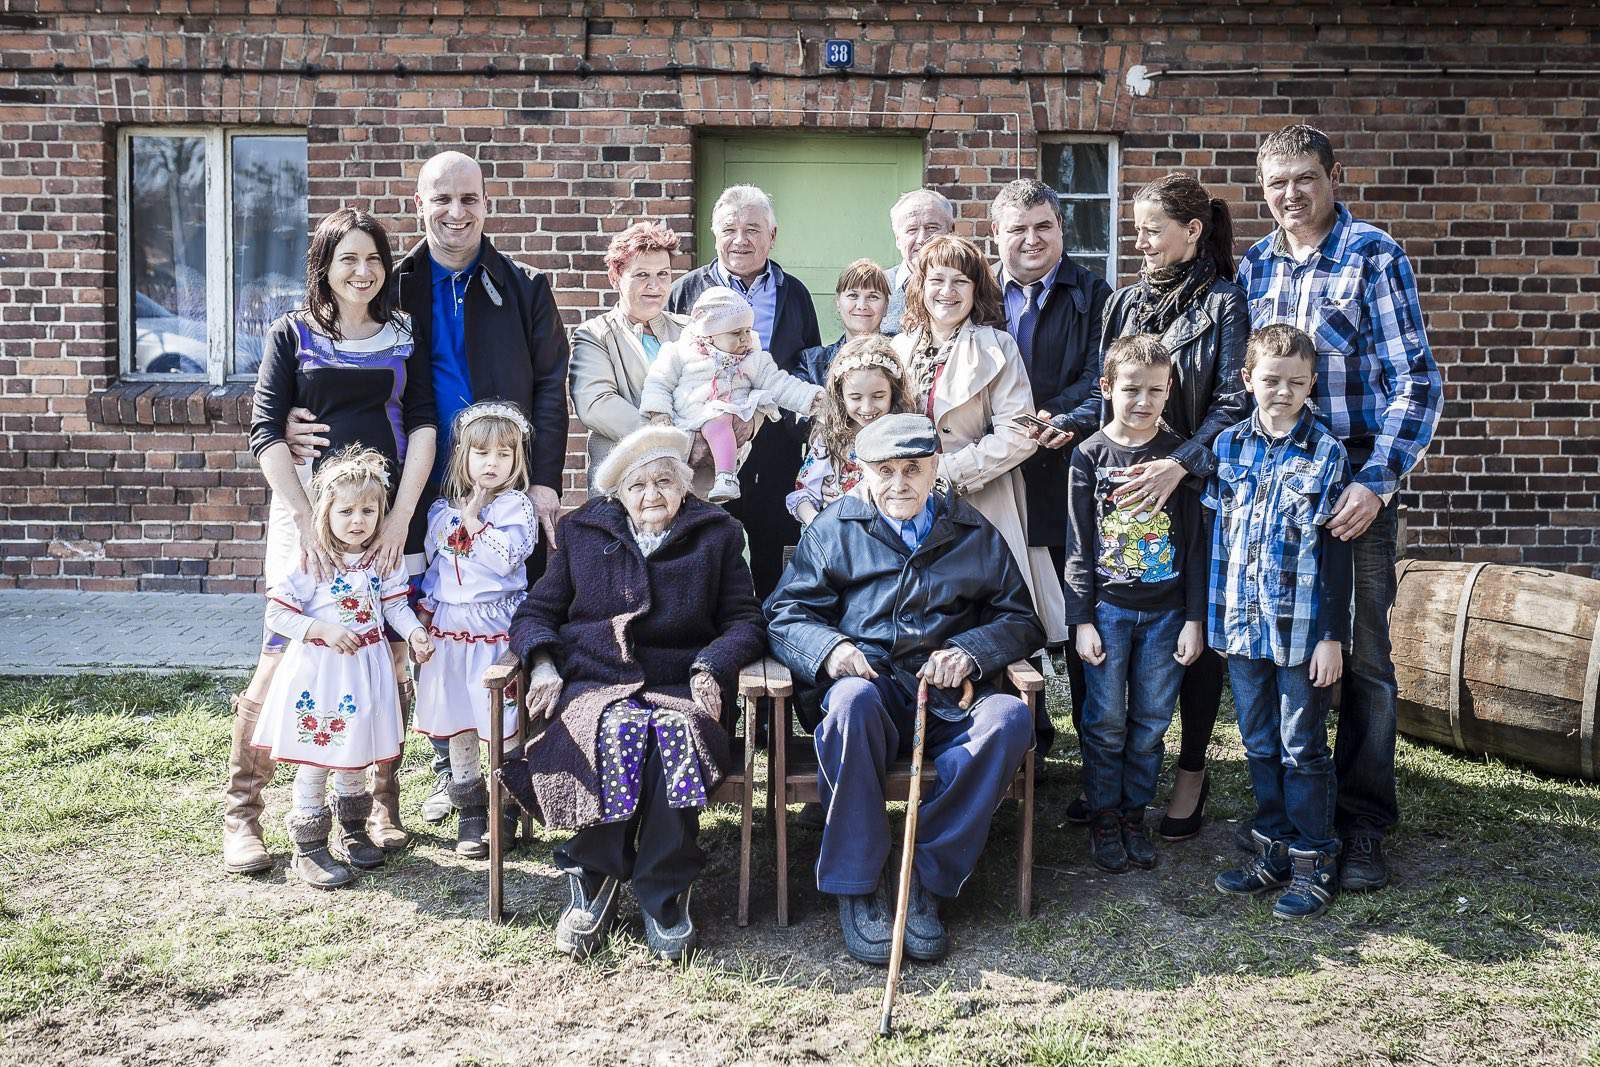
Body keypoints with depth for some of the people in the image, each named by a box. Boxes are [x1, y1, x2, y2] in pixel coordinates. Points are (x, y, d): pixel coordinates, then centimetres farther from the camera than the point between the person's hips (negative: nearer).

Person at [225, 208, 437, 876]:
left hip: (391, 514, 2)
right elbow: (266, 432, -2)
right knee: (283, 660, -7)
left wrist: (402, 516, -9)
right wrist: (307, 521, -12)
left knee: (387, 662, 0)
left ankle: (382, 807, 15)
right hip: (307, 511, -2)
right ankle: (240, 815, 6)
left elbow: (422, 425, 3)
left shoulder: (404, 337, 12)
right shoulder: (292, 335, 6)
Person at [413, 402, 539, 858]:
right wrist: (425, 608, 10)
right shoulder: (442, 510, 11)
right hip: (450, 624, 5)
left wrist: (474, 521, -10)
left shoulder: (516, 507, -3)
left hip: (498, 626, -5)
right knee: (456, 721, 9)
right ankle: (470, 811, 20)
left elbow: (505, 559, -16)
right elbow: (430, 563, 18)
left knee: (505, 722, -2)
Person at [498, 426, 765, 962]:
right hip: (592, 680, 1)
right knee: (615, 733, -36)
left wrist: (712, 665, -10)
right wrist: (543, 664, -5)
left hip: (678, 687, 0)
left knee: (674, 736, -36)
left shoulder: (716, 535, 16)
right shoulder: (583, 531, 19)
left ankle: (664, 894, -23)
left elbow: (745, 621, 11)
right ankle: (593, 880, -21)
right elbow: (535, 612, 16)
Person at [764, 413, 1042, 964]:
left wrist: (970, 650, -6)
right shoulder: (834, 530, 13)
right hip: (870, 684, -1)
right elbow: (786, 612, 8)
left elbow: (1020, 618, 15)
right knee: (852, 701, -38)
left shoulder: (977, 534, 17)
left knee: (1010, 717, -31)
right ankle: (855, 888, -27)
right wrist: (828, 647, -14)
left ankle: (926, 879, -23)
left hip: (947, 696, 2)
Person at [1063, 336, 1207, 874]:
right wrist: (1082, 620, -5)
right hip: (1107, 609, -1)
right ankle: (1103, 816, 18)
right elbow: (1078, 546, -1)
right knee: (1106, 722, 3)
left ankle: (1134, 813, 23)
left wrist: (1195, 619, -2)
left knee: (1151, 723, 7)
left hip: (1166, 612, 1)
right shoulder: (1090, 455, -1)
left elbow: (1195, 542, 2)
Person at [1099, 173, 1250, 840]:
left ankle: (1191, 773, 15)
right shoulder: (1125, 301, 12)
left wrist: (1179, 465, -25)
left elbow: (1234, 403, -12)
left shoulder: (1224, 302, -4)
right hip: (1124, 486, 4)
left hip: (1196, 491, -4)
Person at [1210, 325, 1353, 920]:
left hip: (1303, 630, -4)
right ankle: (1274, 851, 26)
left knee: (1303, 749, 4)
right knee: (1259, 745, 13)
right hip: (1244, 625, 4)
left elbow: (1336, 554, -7)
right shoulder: (1228, 446, 5)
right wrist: (1214, 618, 9)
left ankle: (1314, 862, 16)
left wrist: (1333, 637, -10)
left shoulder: (1326, 454, -6)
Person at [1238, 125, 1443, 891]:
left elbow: (1415, 382, -10)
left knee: (1363, 655, 1)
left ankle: (1362, 825, 12)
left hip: (1354, 482, -4)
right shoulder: (1254, 268, 10)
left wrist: (1376, 481, -20)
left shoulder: (1374, 256, -5)